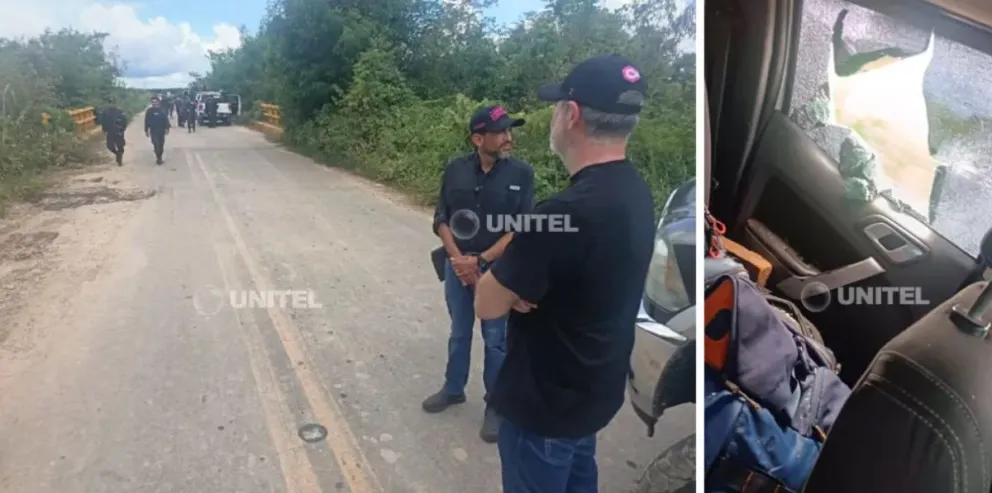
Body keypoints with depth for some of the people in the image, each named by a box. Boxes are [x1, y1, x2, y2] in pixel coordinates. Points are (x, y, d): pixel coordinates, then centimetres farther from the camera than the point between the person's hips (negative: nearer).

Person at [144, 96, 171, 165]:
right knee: (156, 144, -10)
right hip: (153, 131, -2)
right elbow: (147, 121, 1)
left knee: (161, 144, 10)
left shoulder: (162, 110, -1)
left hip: (161, 130, 2)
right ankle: (158, 158, -7)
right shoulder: (149, 111, -2)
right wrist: (146, 130, 0)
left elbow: (166, 120, 1)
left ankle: (159, 157, 25)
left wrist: (167, 128, -7)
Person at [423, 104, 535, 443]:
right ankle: (453, 389, 40)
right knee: (459, 334, 19)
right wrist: (459, 260, -12)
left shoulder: (521, 173, -10)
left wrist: (481, 261, -16)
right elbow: (441, 219, 0)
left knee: (495, 341, 8)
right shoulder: (455, 170, -3)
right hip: (458, 267, 3)